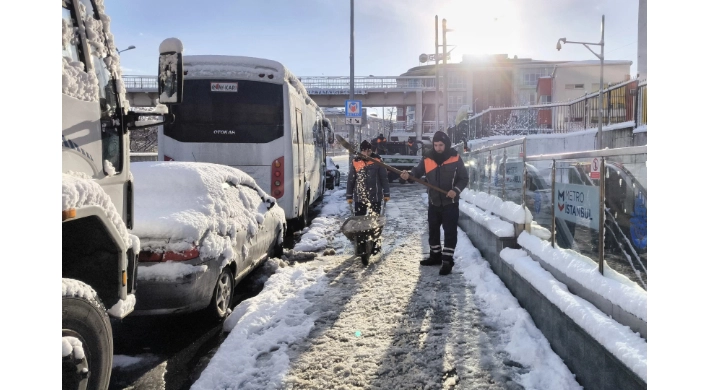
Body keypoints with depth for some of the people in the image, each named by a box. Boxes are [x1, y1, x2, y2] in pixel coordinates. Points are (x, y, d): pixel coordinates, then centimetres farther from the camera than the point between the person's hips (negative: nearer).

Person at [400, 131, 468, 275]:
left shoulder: (455, 159, -8)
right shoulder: (427, 159, -1)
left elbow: (464, 178, -4)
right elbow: (418, 171, -7)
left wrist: (456, 190, -20)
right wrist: (409, 175, -29)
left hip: (450, 203, -4)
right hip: (434, 203, 4)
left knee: (450, 232, -3)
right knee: (433, 230, 16)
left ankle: (447, 261, 3)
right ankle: (435, 256, 32)